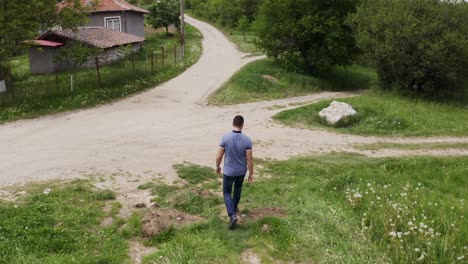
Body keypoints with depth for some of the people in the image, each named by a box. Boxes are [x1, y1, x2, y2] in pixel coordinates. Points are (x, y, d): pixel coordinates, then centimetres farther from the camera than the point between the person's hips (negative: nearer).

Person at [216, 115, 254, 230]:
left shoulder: (225, 137, -19)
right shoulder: (247, 140, -16)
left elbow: (219, 156, -12)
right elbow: (250, 159, -13)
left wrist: (217, 166, 7)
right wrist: (251, 173, -1)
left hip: (228, 171, -2)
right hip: (241, 171, 2)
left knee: (227, 192, 12)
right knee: (238, 188, 29)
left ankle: (232, 215, -4)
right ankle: (235, 207, 47)